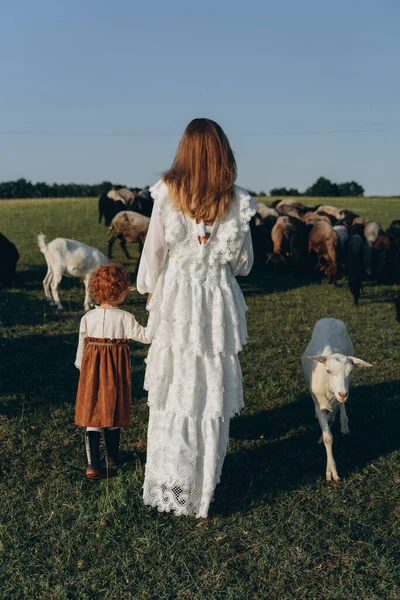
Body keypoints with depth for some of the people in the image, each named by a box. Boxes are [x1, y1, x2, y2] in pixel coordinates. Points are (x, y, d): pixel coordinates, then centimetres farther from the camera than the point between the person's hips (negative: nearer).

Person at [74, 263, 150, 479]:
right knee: (112, 415, 14)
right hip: (116, 369, -2)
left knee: (92, 417, 5)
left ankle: (93, 464, 0)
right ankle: (113, 457, 32)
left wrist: (80, 365, 19)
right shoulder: (124, 318, -13)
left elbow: (81, 346, 5)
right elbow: (145, 336, -16)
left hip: (91, 370, 2)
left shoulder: (88, 317, -2)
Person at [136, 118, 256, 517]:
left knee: (172, 390, 11)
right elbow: (243, 263, 1)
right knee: (212, 392, 10)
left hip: (175, 298, 0)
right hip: (219, 302, 0)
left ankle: (169, 481, 15)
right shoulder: (236, 200, -6)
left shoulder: (167, 193, -7)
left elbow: (154, 250, -2)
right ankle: (203, 483, 21)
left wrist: (150, 293, 13)